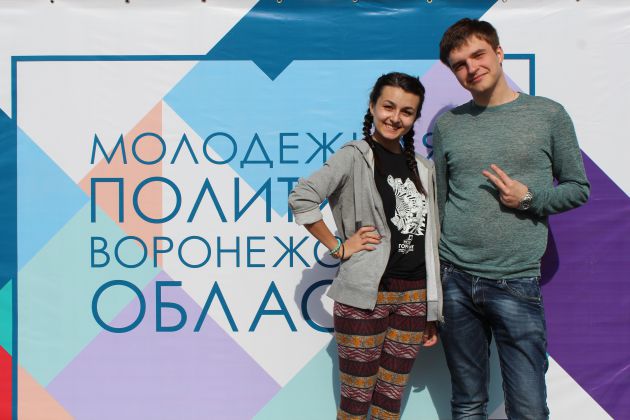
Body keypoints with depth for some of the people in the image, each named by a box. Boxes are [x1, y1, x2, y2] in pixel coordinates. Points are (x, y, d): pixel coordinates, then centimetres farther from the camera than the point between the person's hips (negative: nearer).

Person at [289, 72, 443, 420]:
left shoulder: (423, 169, 12)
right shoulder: (354, 156, -5)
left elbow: (430, 242, 14)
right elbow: (301, 199, -17)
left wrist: (433, 311, 14)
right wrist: (338, 247, -13)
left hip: (414, 296, 5)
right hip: (366, 294, -5)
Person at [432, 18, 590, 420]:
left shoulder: (548, 114, 2)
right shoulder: (448, 124, 7)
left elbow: (578, 188, 9)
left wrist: (530, 198, -11)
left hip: (517, 283, -2)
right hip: (456, 281, 2)